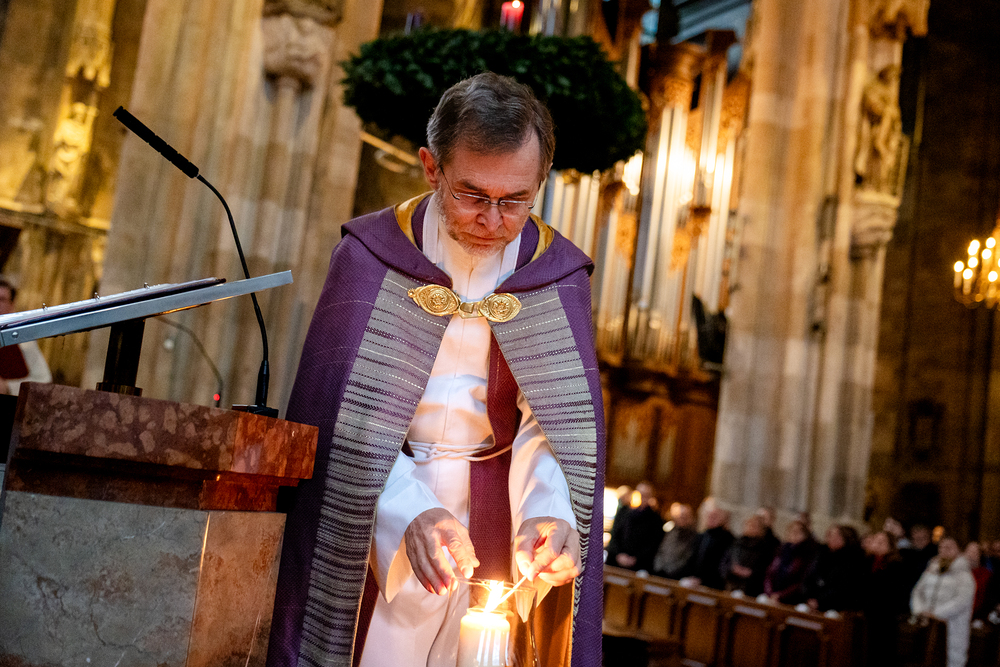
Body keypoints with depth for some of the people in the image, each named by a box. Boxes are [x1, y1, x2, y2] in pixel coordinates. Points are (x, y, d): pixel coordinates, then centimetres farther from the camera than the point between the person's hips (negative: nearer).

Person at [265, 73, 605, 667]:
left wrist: (548, 510, -28)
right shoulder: (371, 255, -8)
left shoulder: (557, 275, -4)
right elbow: (343, 411, -13)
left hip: (493, 505, 2)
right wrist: (409, 511, -29)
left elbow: (555, 418, -8)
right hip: (378, 508, -1)